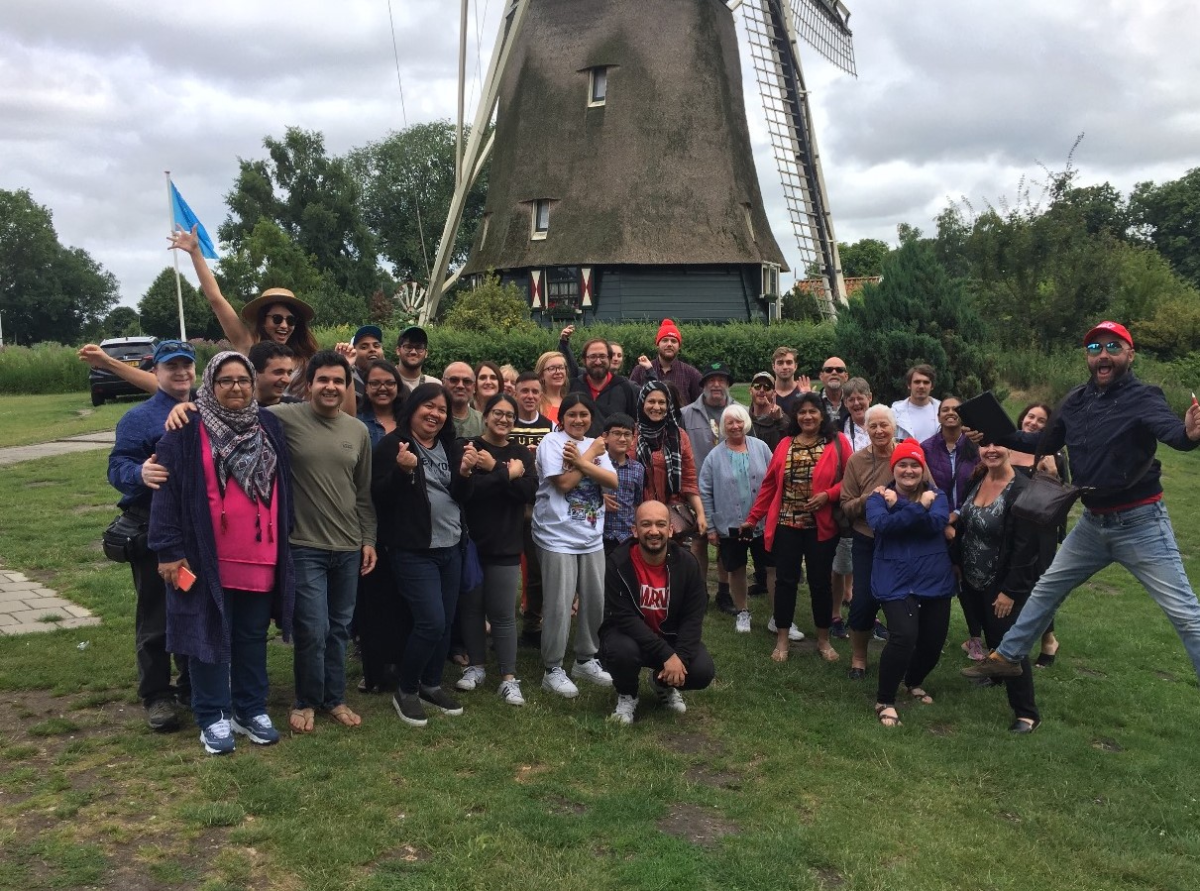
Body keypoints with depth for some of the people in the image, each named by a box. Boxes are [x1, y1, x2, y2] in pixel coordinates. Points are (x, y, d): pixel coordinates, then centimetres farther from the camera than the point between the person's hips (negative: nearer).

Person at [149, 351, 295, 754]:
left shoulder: (269, 427, 8)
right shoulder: (187, 431, -6)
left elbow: (282, 488, 14)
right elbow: (167, 491, -8)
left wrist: (284, 543, 13)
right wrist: (169, 550, -13)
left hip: (260, 558, 4)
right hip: (205, 558, -4)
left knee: (253, 637, 13)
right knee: (210, 637, 6)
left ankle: (251, 709, 26)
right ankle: (213, 717, 17)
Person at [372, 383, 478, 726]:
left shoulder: (451, 446, 11)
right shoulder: (392, 444, -7)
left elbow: (461, 498, 11)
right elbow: (379, 496, -12)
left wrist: (465, 473, -8)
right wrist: (402, 470, -27)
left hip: (451, 547, 7)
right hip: (414, 550, -7)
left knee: (446, 622, 10)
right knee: (431, 622, -12)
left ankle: (431, 685, 27)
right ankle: (405, 691, 7)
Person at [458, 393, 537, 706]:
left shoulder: (521, 453, 7)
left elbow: (530, 492, -9)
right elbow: (466, 488, -19)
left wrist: (494, 469, -16)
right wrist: (508, 474, -16)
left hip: (506, 545, 1)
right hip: (470, 542, 0)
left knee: (502, 613, 1)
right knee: (471, 607, 10)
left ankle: (509, 677, 5)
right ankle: (475, 666, 25)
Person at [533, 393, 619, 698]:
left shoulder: (595, 445, 11)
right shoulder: (552, 442, -6)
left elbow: (613, 482, -3)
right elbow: (564, 482, -16)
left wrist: (580, 461, -14)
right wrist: (590, 457, -7)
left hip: (592, 537, 6)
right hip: (558, 538, -6)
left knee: (596, 601, 10)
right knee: (558, 606, -3)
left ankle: (586, 660, 27)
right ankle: (552, 670, 9)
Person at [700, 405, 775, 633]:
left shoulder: (760, 448, 0)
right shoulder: (715, 456, -2)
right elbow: (705, 493, 0)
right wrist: (710, 527, -2)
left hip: (762, 523, 0)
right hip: (729, 526, 0)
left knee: (773, 568, 2)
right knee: (736, 570, 13)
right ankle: (742, 612, 31)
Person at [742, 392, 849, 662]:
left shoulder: (837, 443, -2)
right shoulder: (785, 445, 7)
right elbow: (769, 484, 7)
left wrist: (828, 495, -20)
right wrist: (753, 518, 5)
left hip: (821, 526, -2)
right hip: (786, 524, 2)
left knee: (820, 582, 7)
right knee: (785, 580, 6)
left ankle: (823, 640, 23)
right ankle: (782, 640, 17)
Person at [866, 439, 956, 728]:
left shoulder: (936, 495, 7)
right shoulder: (878, 497, 3)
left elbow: (936, 523, -14)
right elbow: (881, 524, -20)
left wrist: (900, 506, -21)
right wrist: (919, 508, -24)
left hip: (935, 580, 4)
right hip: (896, 581, -4)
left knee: (934, 640, 11)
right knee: (904, 637, -22)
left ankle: (914, 682, 44)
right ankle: (884, 701, -5)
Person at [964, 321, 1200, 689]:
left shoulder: (1143, 398, -17)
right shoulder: (1076, 400, 2)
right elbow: (1045, 444, 14)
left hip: (1139, 523, -6)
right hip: (1093, 522, 6)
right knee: (1045, 589, 16)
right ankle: (1006, 658, 33)